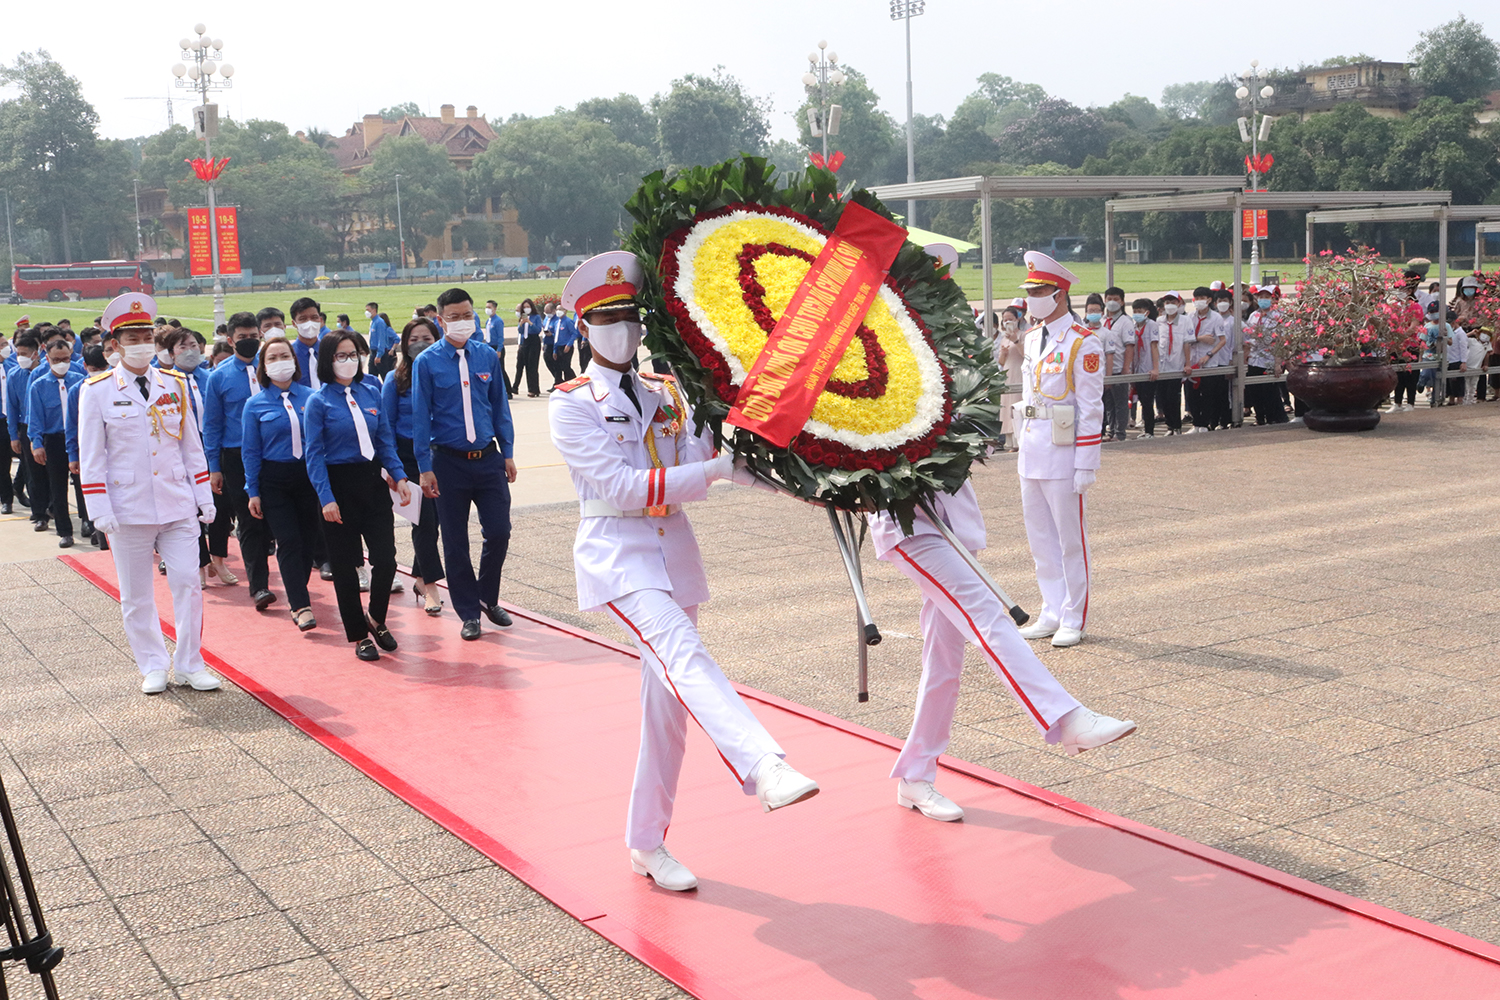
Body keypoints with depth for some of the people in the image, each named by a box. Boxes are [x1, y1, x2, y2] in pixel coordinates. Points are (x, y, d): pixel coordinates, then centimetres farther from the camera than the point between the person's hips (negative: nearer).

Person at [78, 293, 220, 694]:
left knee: (188, 582, -1)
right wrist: (100, 509, -8)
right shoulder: (97, 390, -2)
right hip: (128, 510, -2)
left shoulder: (174, 385, 7)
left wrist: (204, 497, 8)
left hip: (178, 507, 2)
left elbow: (192, 445, 12)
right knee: (136, 596, 6)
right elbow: (91, 456, -2)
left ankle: (189, 664, 11)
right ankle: (153, 666, 20)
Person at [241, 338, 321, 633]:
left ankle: (297, 593, 26)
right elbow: (250, 452, 3)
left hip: (310, 476, 2)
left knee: (309, 538, 6)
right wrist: (253, 492, -1)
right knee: (289, 541, -8)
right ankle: (301, 606, -8)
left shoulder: (311, 397, 3)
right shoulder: (255, 405, 1)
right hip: (274, 481, -2)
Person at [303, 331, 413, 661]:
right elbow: (314, 454, -8)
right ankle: (359, 635, 18)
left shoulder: (371, 392, 6)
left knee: (385, 559, -3)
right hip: (339, 485, -3)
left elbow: (385, 439, 10)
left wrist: (399, 476, -2)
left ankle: (375, 618, 23)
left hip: (372, 482, 3)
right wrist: (326, 498, -16)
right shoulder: (319, 401, -6)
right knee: (345, 565, 5)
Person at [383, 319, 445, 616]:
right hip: (410, 455, -2)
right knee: (424, 519, -7)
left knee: (434, 519, 7)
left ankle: (420, 578, 24)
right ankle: (430, 586, -2)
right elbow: (387, 425, 2)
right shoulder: (396, 379, 2)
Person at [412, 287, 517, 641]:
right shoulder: (426, 362, -5)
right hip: (449, 462, -2)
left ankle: (488, 598, 24)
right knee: (455, 543, 5)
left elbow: (500, 407, 10)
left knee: (499, 532, 0)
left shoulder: (488, 356, 4)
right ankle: (469, 613, 18)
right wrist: (425, 468, -7)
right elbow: (420, 417, -4)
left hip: (488, 458, 2)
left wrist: (508, 453, 7)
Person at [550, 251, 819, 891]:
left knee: (668, 704, 8)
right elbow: (620, 486, -15)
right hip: (617, 555, -6)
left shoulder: (666, 394, 13)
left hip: (674, 552, 6)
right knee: (682, 654, -30)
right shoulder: (572, 405, -4)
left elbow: (696, 461, 2)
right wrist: (717, 470, -19)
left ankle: (647, 845, 20)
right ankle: (765, 770, -49)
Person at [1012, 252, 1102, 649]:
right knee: (1040, 537, 12)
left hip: (1063, 450, -8)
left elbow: (1091, 408, -13)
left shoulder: (1083, 343, -11)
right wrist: (1024, 447, 16)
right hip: (1032, 447, 8)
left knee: (1070, 537, 1)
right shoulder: (1033, 337, 12)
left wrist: (1086, 465, -16)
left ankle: (1074, 619, 11)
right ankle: (1052, 613, 22)